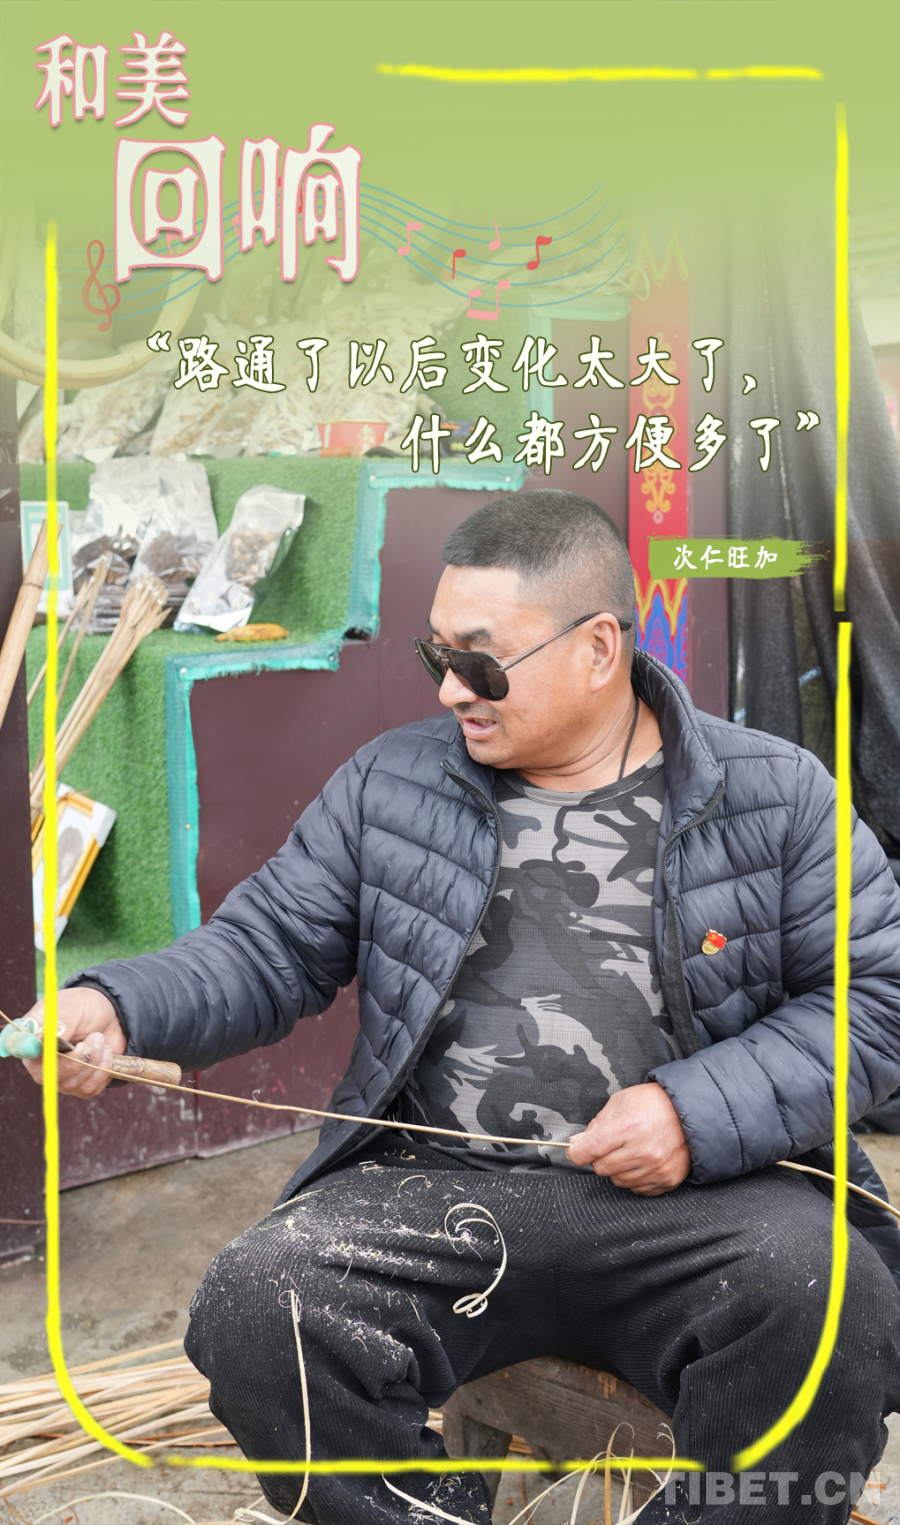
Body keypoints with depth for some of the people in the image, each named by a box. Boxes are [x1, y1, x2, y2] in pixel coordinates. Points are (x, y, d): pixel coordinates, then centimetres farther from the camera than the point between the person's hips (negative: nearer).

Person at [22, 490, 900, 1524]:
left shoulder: (775, 797, 4)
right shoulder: (389, 785, 10)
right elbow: (267, 948, 12)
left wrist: (700, 1110, -10)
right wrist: (118, 1006, -8)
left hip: (699, 1195, -1)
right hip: (433, 1189, 2)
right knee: (251, 1314, -23)